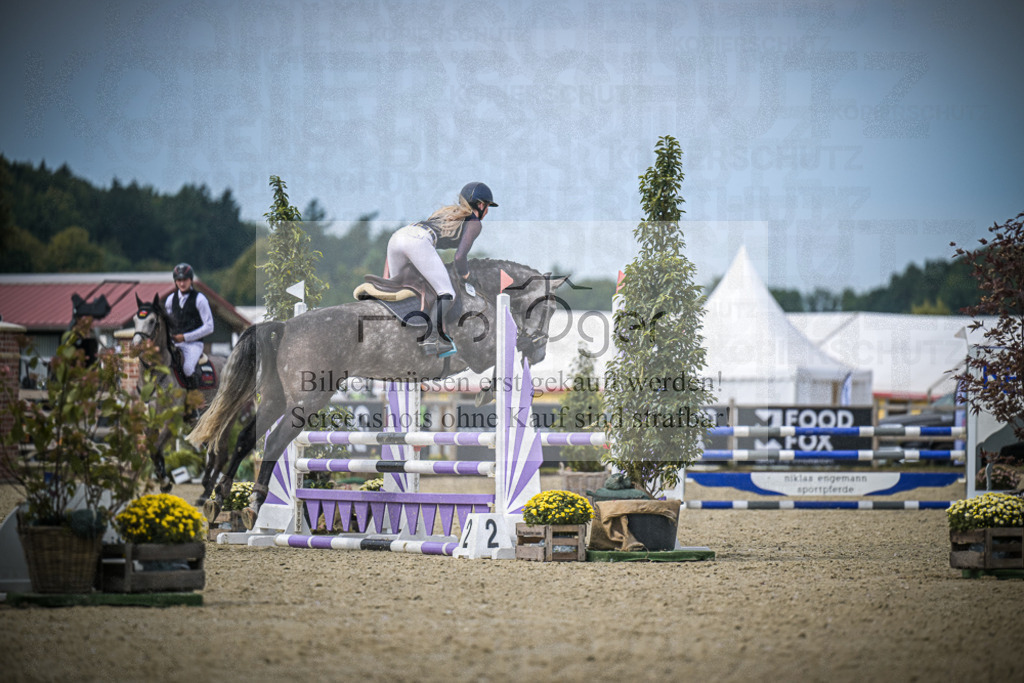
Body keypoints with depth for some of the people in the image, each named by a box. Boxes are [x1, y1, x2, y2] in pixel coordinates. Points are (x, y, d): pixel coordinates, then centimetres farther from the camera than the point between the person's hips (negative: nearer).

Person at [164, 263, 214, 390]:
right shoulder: (171, 299, 11)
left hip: (193, 343, -5)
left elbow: (209, 327, -6)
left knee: (187, 368, -31)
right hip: (175, 343, 5)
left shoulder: (199, 299, -3)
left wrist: (185, 337, -10)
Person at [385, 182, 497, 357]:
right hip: (419, 243, -7)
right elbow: (460, 256, 3)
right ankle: (432, 338, -20)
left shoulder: (446, 211, 37)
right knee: (448, 295, -4)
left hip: (396, 237, 7)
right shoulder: (474, 223, 16)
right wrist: (464, 273, 23)